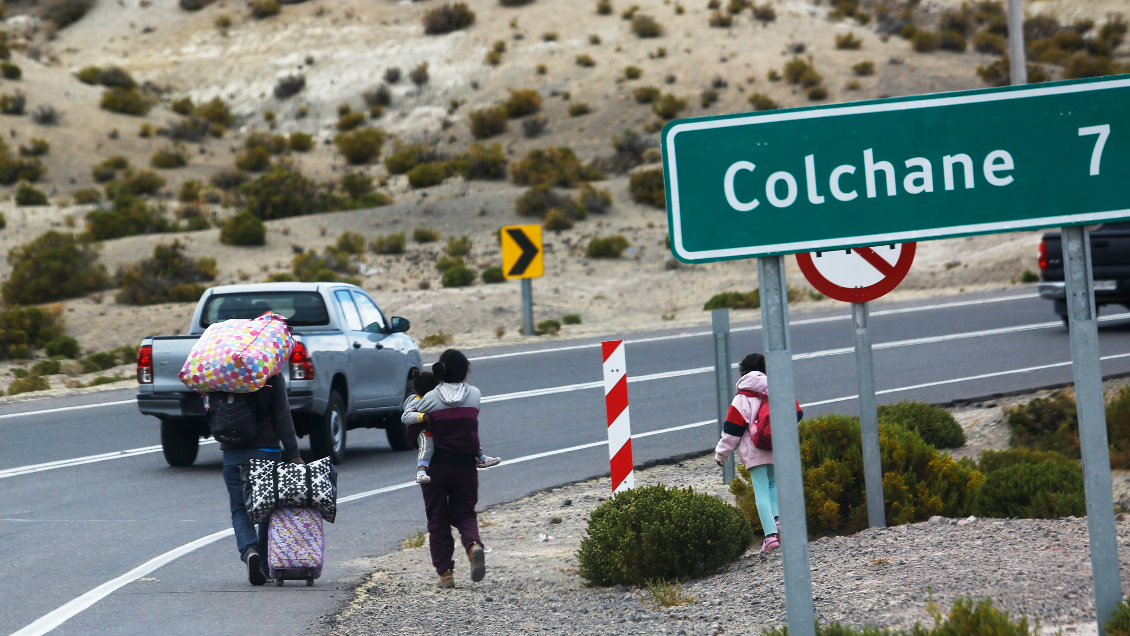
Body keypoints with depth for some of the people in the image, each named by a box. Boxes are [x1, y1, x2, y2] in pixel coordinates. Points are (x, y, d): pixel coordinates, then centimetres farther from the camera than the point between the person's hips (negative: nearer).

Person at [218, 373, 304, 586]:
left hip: (233, 454, 1)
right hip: (266, 451, -1)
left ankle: (249, 550, -21)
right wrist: (292, 454, -8)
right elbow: (282, 417, -9)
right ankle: (264, 565, 14)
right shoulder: (273, 376, -8)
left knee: (240, 511, 5)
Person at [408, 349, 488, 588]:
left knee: (438, 519, 8)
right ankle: (474, 545, -17)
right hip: (466, 464, 1)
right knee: (464, 513, 15)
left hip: (436, 465, -1)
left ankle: (445, 573, 4)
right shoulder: (475, 396, -1)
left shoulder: (430, 399, -7)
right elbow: (470, 423, 10)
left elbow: (412, 431, 0)